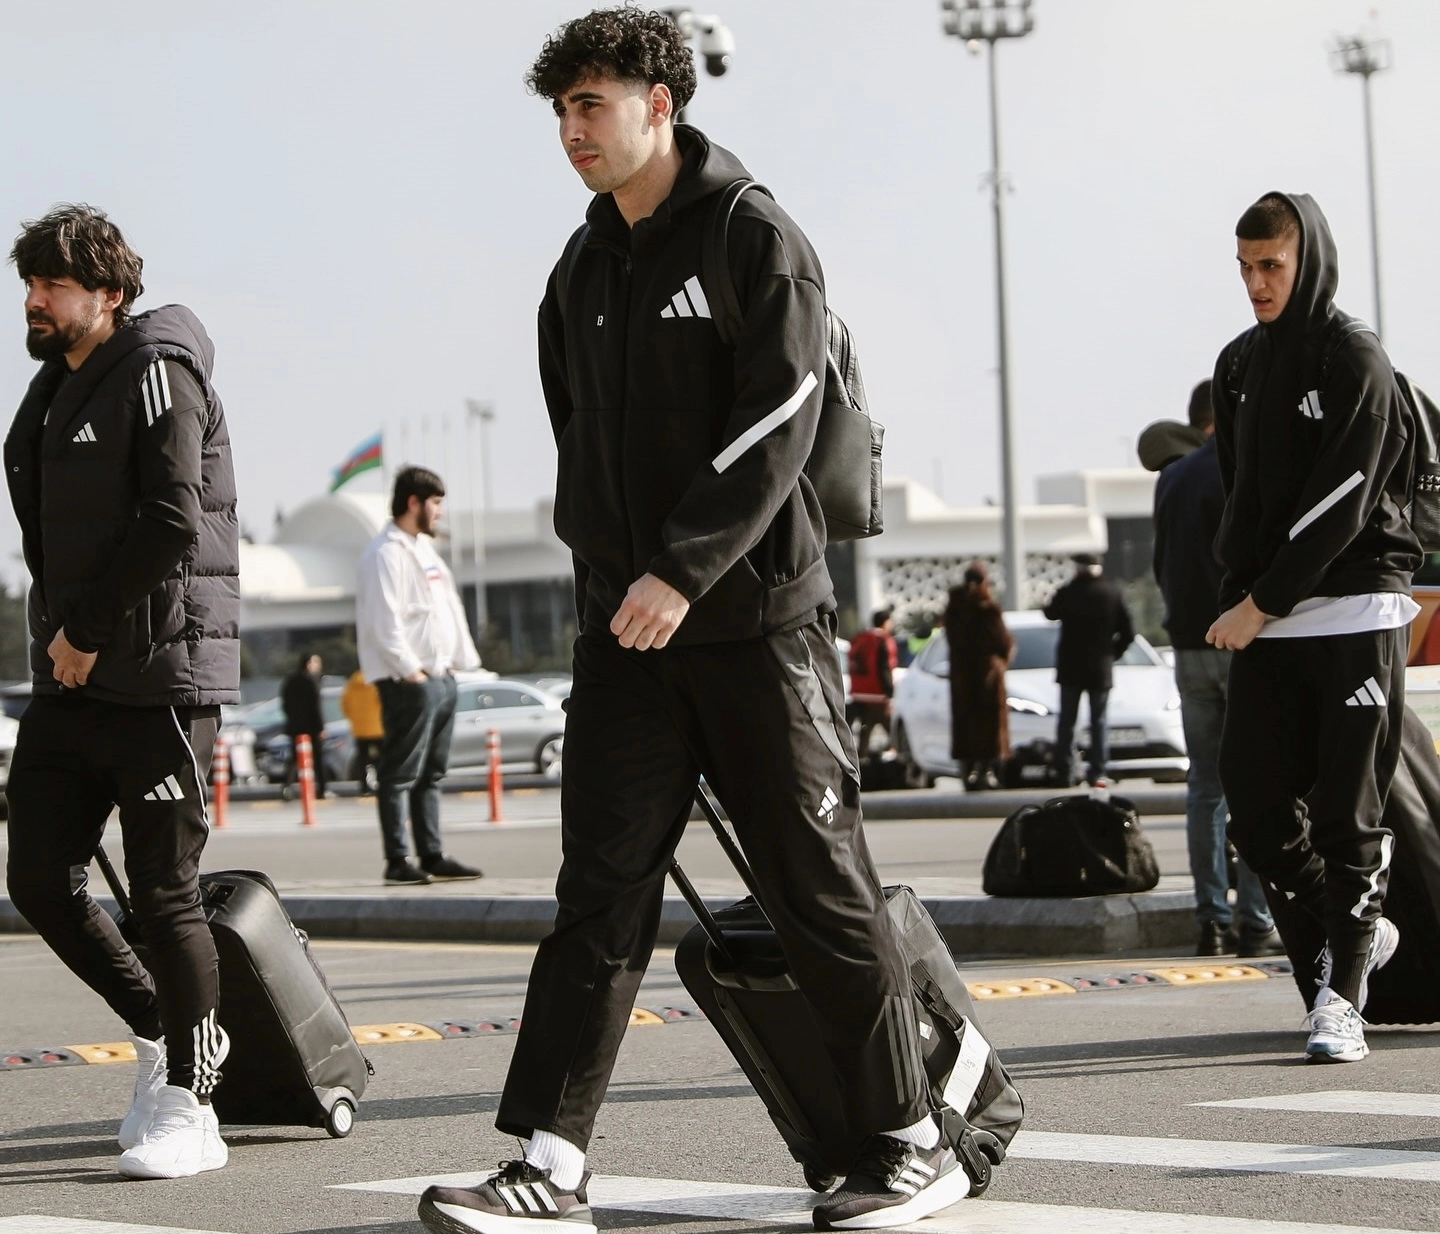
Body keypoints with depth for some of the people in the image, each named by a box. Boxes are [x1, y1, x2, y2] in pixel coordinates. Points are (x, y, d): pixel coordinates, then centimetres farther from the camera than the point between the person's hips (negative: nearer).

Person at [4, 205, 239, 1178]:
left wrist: (89, 631, -14)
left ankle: (187, 1103, 7)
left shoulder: (156, 373, -8)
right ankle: (164, 1034, 25)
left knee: (164, 894, -4)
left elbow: (172, 522, -18)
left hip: (161, 678, -8)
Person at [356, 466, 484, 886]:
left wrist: (461, 660, 13)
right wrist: (410, 670, -18)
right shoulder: (386, 553, -10)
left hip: (440, 676, 10)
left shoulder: (424, 548, 20)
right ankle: (398, 861, -5)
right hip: (408, 682, -10)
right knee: (400, 774, -6)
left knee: (431, 773, 12)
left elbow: (449, 609, 21)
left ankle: (432, 855, 17)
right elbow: (384, 620, -17)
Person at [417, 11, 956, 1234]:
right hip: (626, 627, 6)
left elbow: (774, 432, -17)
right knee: (601, 890, -1)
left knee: (820, 884, 0)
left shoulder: (759, 242, -7)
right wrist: (603, 570, 16)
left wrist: (683, 571, -23)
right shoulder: (582, 274, 14)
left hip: (755, 616, -6)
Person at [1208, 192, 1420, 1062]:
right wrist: (1239, 596, 7)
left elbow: (1339, 508, -14)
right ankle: (1357, 935, 22)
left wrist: (1260, 604, -14)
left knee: (1348, 815, -6)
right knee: (1256, 808, 2)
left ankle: (1343, 996, -1)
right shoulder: (1239, 365, 14)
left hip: (1355, 613, -6)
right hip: (1264, 622, 6)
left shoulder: (1356, 362, -8)